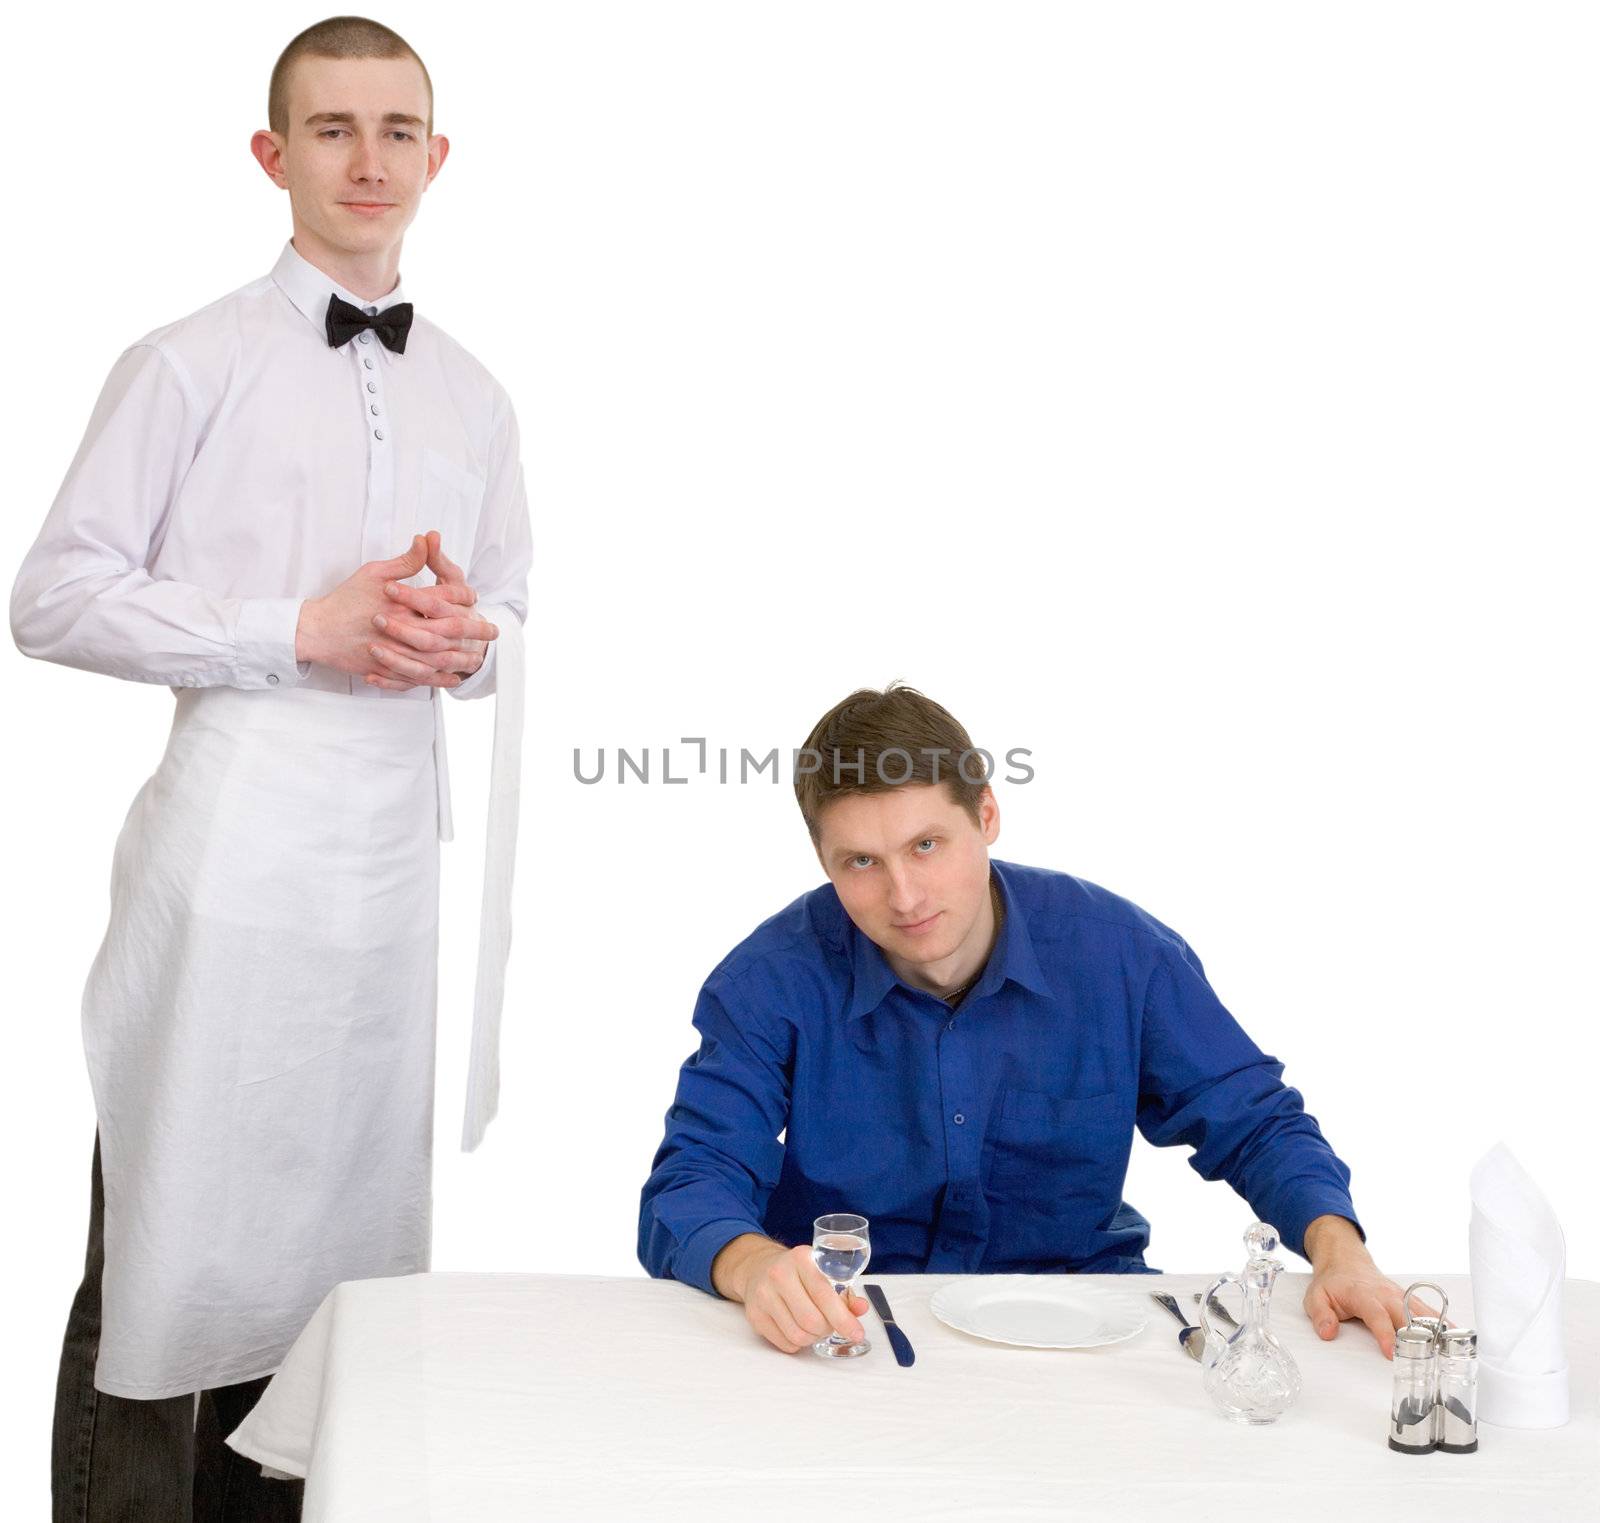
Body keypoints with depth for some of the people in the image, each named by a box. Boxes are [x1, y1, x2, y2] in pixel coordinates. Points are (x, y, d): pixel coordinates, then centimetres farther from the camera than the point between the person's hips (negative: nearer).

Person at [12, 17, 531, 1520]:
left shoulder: (473, 400, 16)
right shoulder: (192, 366, -1)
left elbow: (510, 620, 23)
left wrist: (469, 637, -2)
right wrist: (301, 631, -14)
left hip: (402, 862, 5)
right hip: (236, 863, -5)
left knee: (343, 1248, 11)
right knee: (175, 1255, -3)